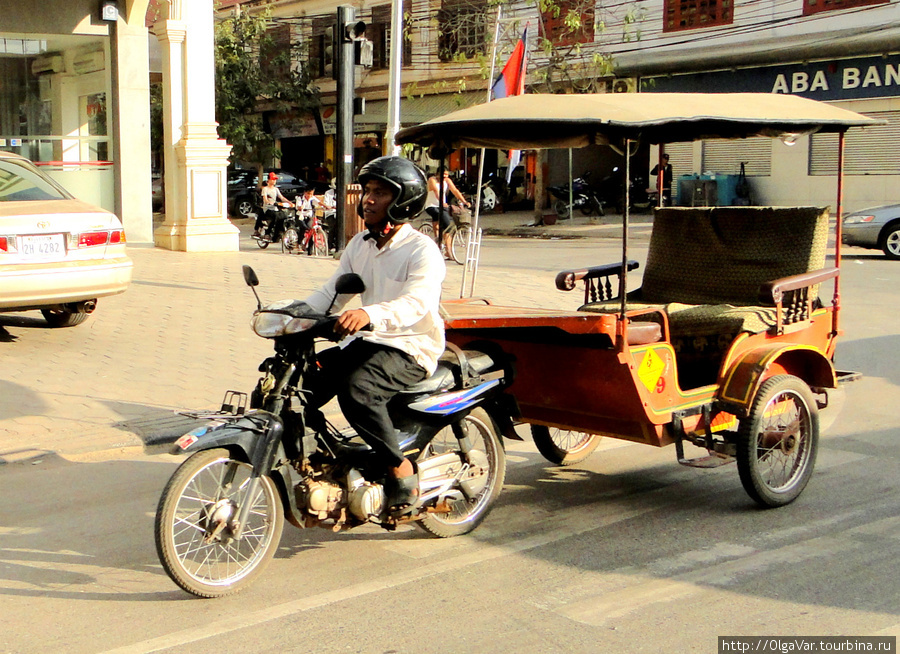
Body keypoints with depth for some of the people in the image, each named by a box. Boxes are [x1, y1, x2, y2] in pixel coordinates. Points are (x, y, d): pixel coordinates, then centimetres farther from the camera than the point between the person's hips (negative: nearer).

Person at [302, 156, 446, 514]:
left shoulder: (422, 249, -12)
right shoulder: (359, 245, 14)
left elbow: (418, 302, -30)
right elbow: (330, 293, 12)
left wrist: (369, 314, -48)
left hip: (411, 348, -8)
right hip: (365, 339, 8)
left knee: (356, 389, -34)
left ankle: (401, 467, -17)